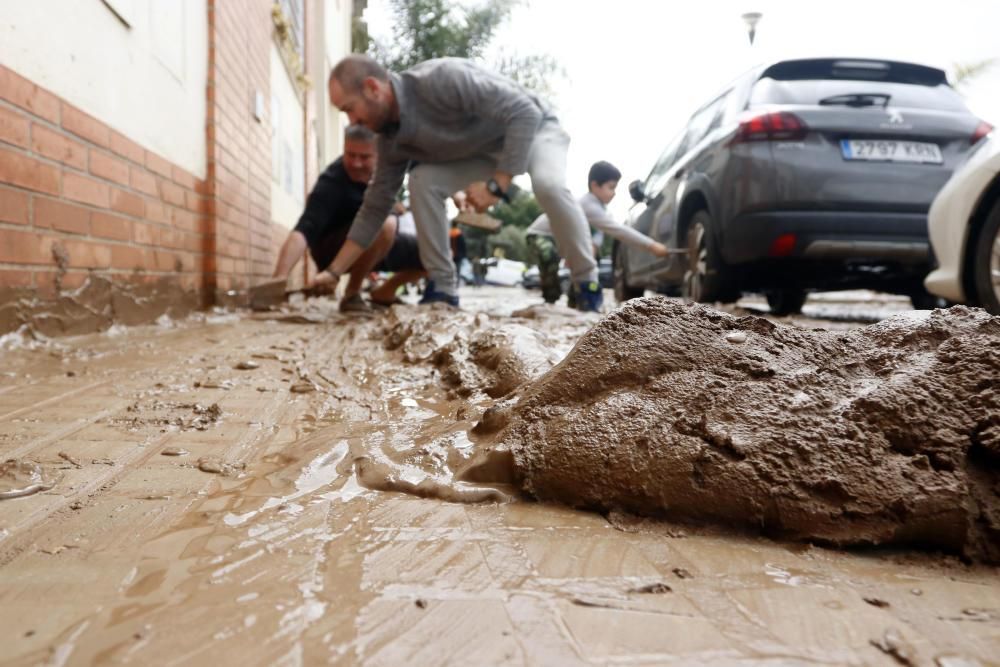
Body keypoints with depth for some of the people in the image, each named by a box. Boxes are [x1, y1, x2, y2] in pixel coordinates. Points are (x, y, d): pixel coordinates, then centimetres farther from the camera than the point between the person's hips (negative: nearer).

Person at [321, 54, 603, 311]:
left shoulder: (442, 78, -36)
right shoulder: (392, 138, -12)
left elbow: (526, 113, -37)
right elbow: (375, 206, -4)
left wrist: (496, 186, -38)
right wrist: (334, 270, -8)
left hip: (534, 129, -6)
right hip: (484, 150, 6)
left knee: (548, 185, -37)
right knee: (422, 181, -15)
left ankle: (588, 283, -19)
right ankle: (442, 287, -6)